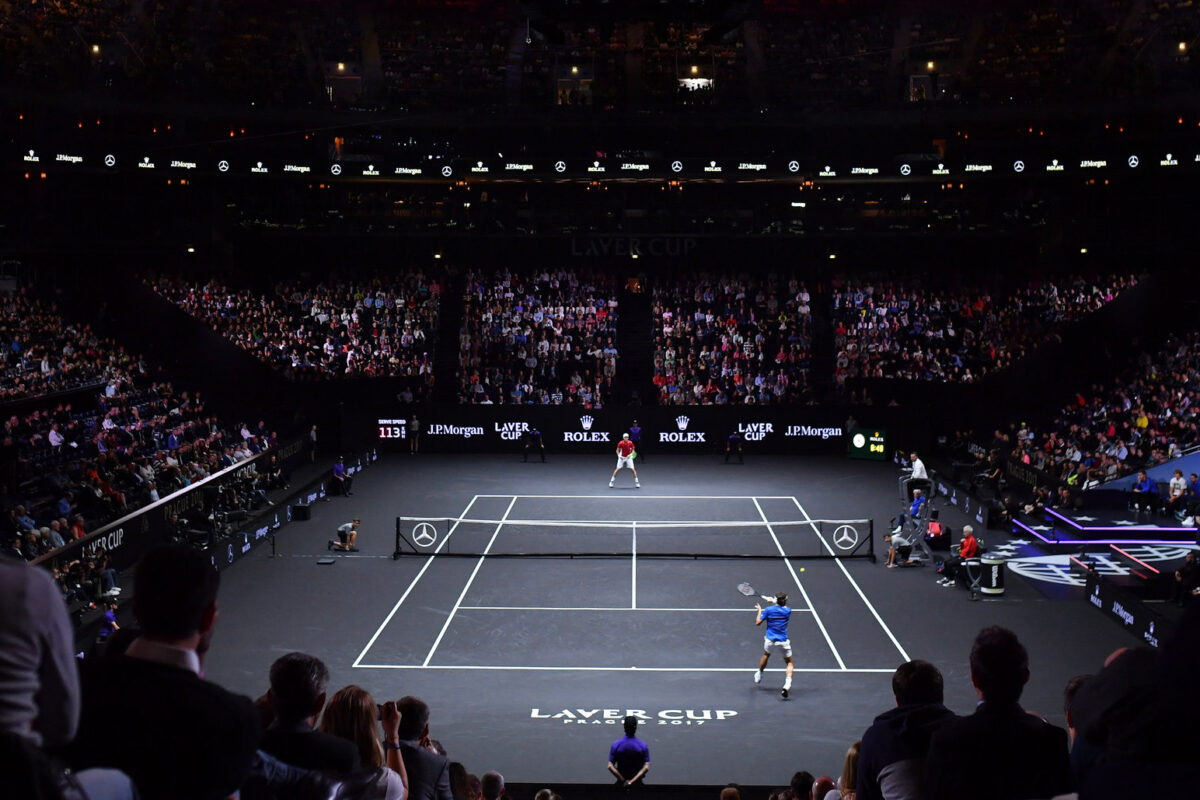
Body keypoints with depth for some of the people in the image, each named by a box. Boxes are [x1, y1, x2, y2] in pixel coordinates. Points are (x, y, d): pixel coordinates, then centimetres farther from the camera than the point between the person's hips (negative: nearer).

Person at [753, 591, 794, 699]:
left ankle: (759, 675, 49)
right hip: (783, 641, -1)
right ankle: (787, 684, -11)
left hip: (770, 640, 1)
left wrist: (759, 610, 11)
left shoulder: (768, 610, -10)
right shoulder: (787, 611, -7)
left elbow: (758, 622, -3)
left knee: (766, 655, 32)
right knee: (789, 662, 11)